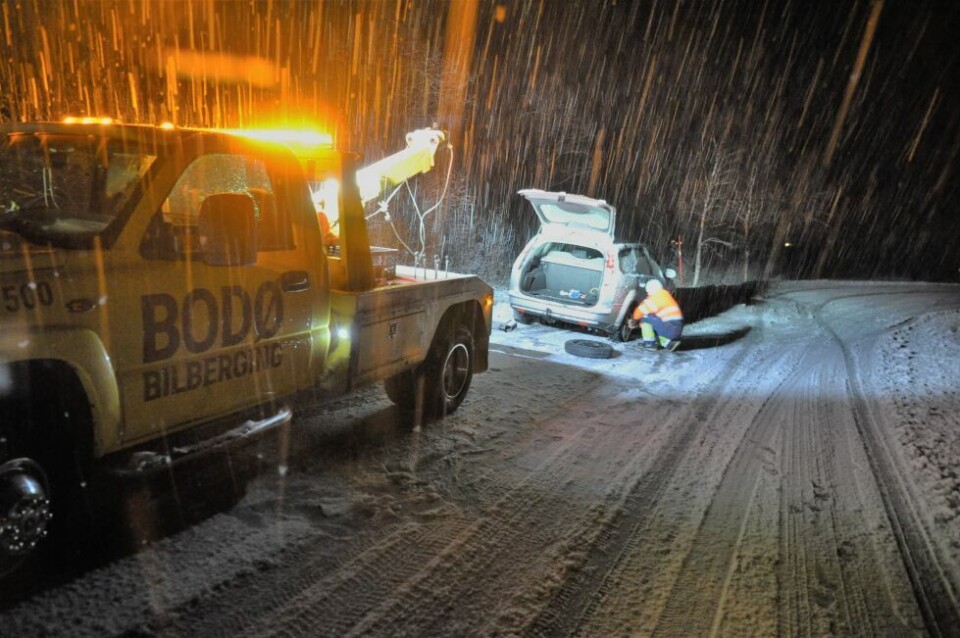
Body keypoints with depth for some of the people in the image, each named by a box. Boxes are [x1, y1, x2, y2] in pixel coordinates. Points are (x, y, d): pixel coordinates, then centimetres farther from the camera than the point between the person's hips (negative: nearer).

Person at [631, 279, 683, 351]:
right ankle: (668, 343, 11)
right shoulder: (667, 295, 20)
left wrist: (635, 319, 14)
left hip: (669, 330, -9)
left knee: (645, 317, -2)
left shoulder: (656, 298, -8)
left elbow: (641, 310, -5)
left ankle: (649, 342, -2)